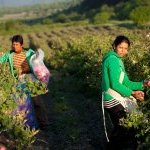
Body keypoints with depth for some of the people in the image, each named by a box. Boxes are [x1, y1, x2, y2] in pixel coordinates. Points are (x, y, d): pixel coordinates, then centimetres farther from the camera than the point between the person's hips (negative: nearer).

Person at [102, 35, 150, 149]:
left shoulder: (118, 61, 16)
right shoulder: (113, 59, -14)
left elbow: (126, 83, 13)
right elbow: (115, 84, -19)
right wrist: (132, 93, -16)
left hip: (118, 101, 9)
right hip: (114, 101, -9)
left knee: (120, 130, 17)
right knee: (127, 130, -4)